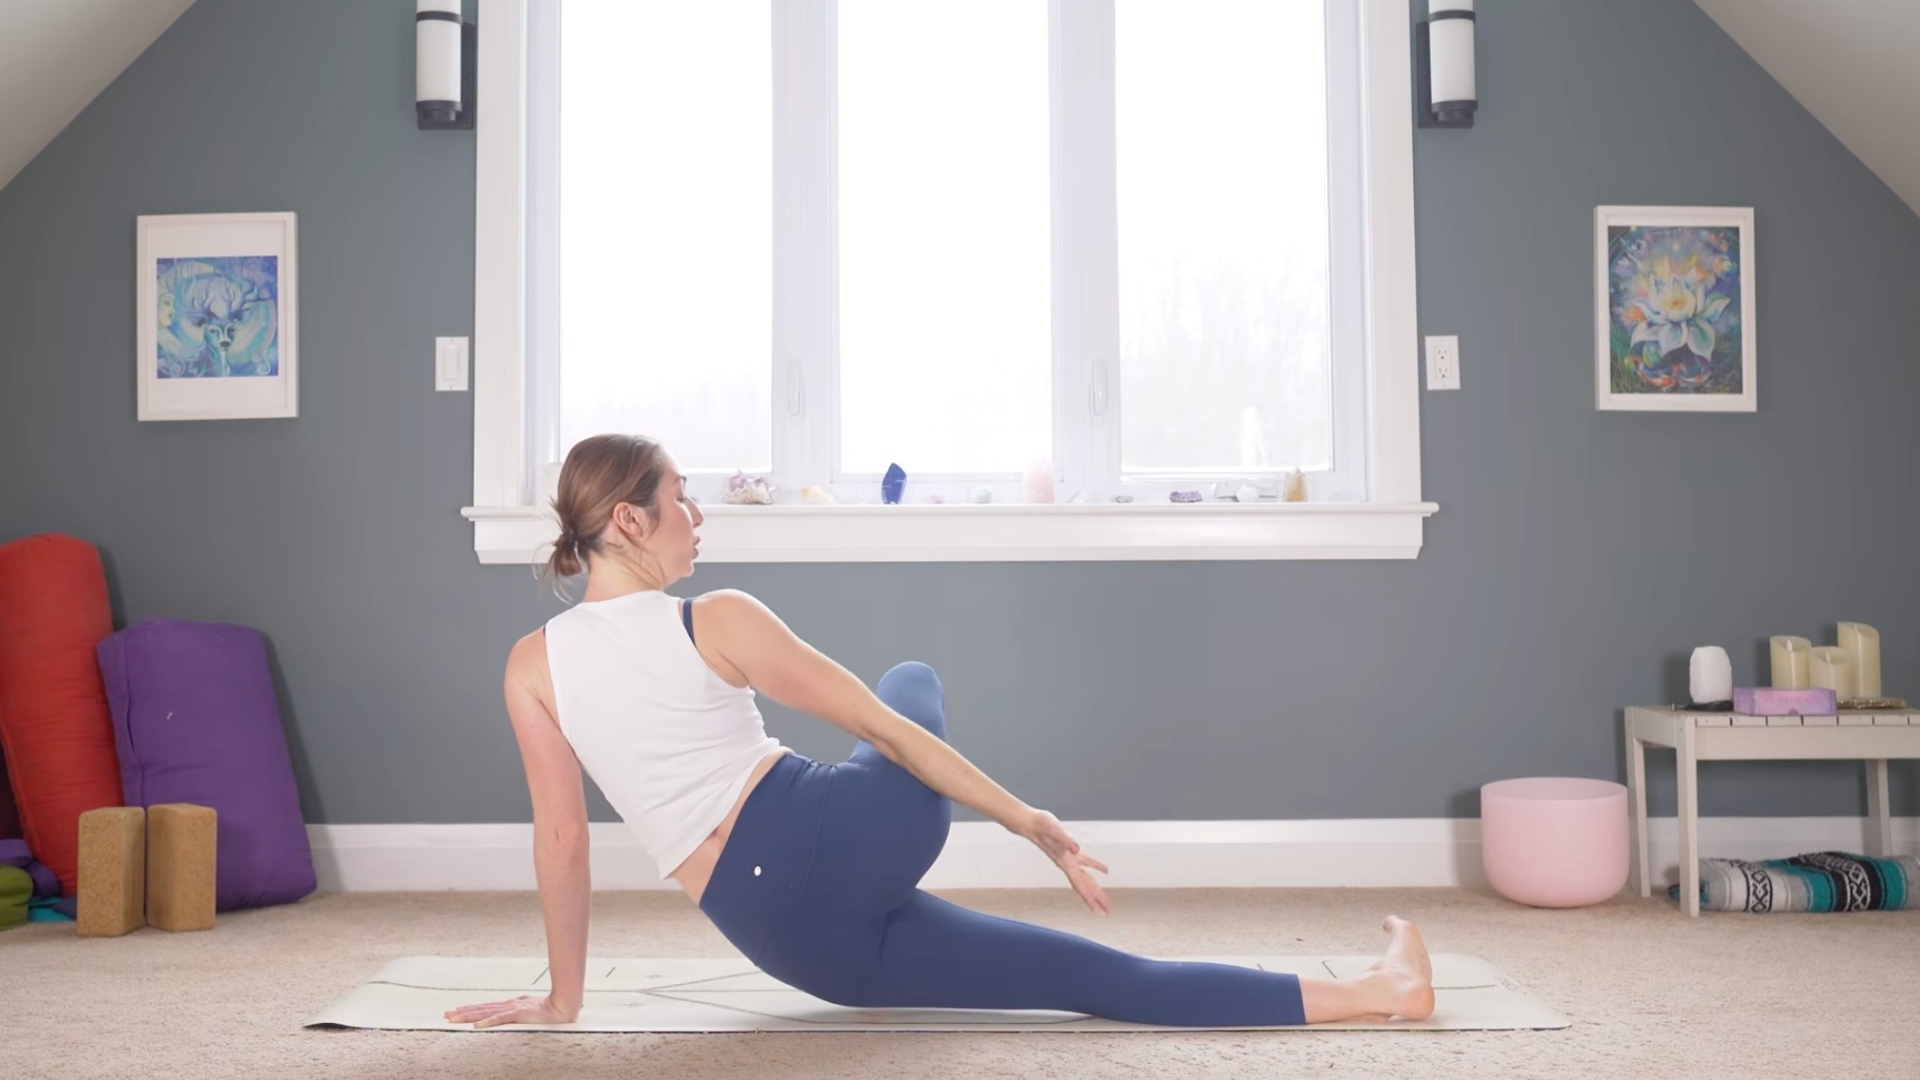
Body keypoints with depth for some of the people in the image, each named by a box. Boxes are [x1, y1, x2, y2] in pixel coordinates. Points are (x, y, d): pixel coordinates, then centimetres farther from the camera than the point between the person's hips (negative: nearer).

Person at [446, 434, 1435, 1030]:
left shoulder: (531, 667, 4)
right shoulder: (719, 621, -6)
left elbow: (560, 835, 5)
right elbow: (881, 727, -6)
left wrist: (562, 996, 15)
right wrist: (1029, 821, -2)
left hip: (789, 934, 3)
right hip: (847, 837, -3)